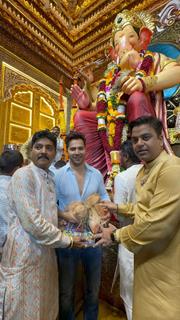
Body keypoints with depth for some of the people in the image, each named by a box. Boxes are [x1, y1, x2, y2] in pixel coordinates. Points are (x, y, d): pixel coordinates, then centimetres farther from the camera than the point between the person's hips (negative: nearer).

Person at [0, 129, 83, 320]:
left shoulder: (50, 177, 8)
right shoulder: (23, 175, -17)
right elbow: (32, 222, -23)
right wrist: (66, 240, -14)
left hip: (46, 250, 8)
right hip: (25, 252, -7)